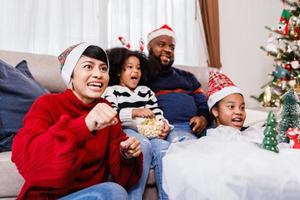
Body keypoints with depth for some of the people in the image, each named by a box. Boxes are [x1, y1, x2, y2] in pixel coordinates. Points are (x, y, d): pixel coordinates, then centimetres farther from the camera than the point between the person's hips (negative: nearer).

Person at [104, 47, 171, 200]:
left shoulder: (146, 91, 27)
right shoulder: (112, 91, 12)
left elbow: (157, 113, 16)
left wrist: (163, 125, -7)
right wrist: (135, 112, -21)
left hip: (149, 131, 4)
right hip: (125, 132, -4)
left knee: (163, 146, -28)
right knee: (143, 144, -35)